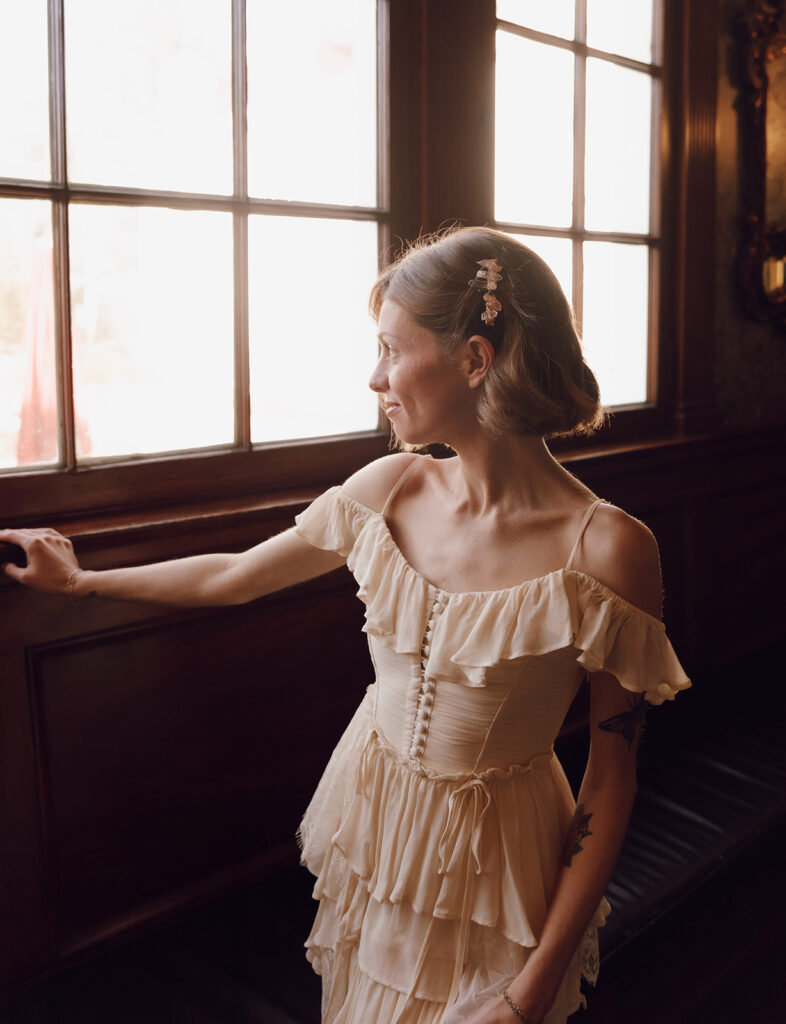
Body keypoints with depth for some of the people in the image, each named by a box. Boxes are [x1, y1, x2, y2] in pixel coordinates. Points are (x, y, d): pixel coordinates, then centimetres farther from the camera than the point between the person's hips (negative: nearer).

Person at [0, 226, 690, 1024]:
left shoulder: (605, 548, -23)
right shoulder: (391, 491, -9)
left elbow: (611, 779, -15)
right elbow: (232, 577, 6)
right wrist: (78, 579, 16)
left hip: (496, 860, -4)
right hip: (371, 824, 4)